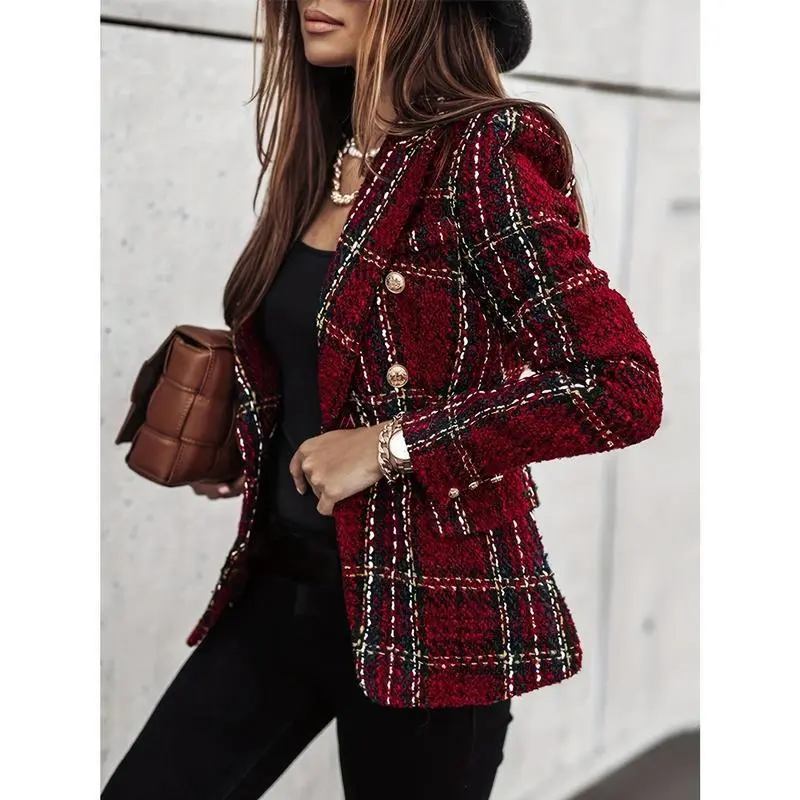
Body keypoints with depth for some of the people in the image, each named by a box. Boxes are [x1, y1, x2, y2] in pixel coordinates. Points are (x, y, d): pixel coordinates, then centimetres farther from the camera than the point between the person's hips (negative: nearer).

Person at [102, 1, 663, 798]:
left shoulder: (482, 156, -15)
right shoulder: (318, 163, 7)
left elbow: (627, 391, -22)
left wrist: (390, 446, -20)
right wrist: (246, 447, 5)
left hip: (427, 608, -7)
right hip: (284, 584, 7)